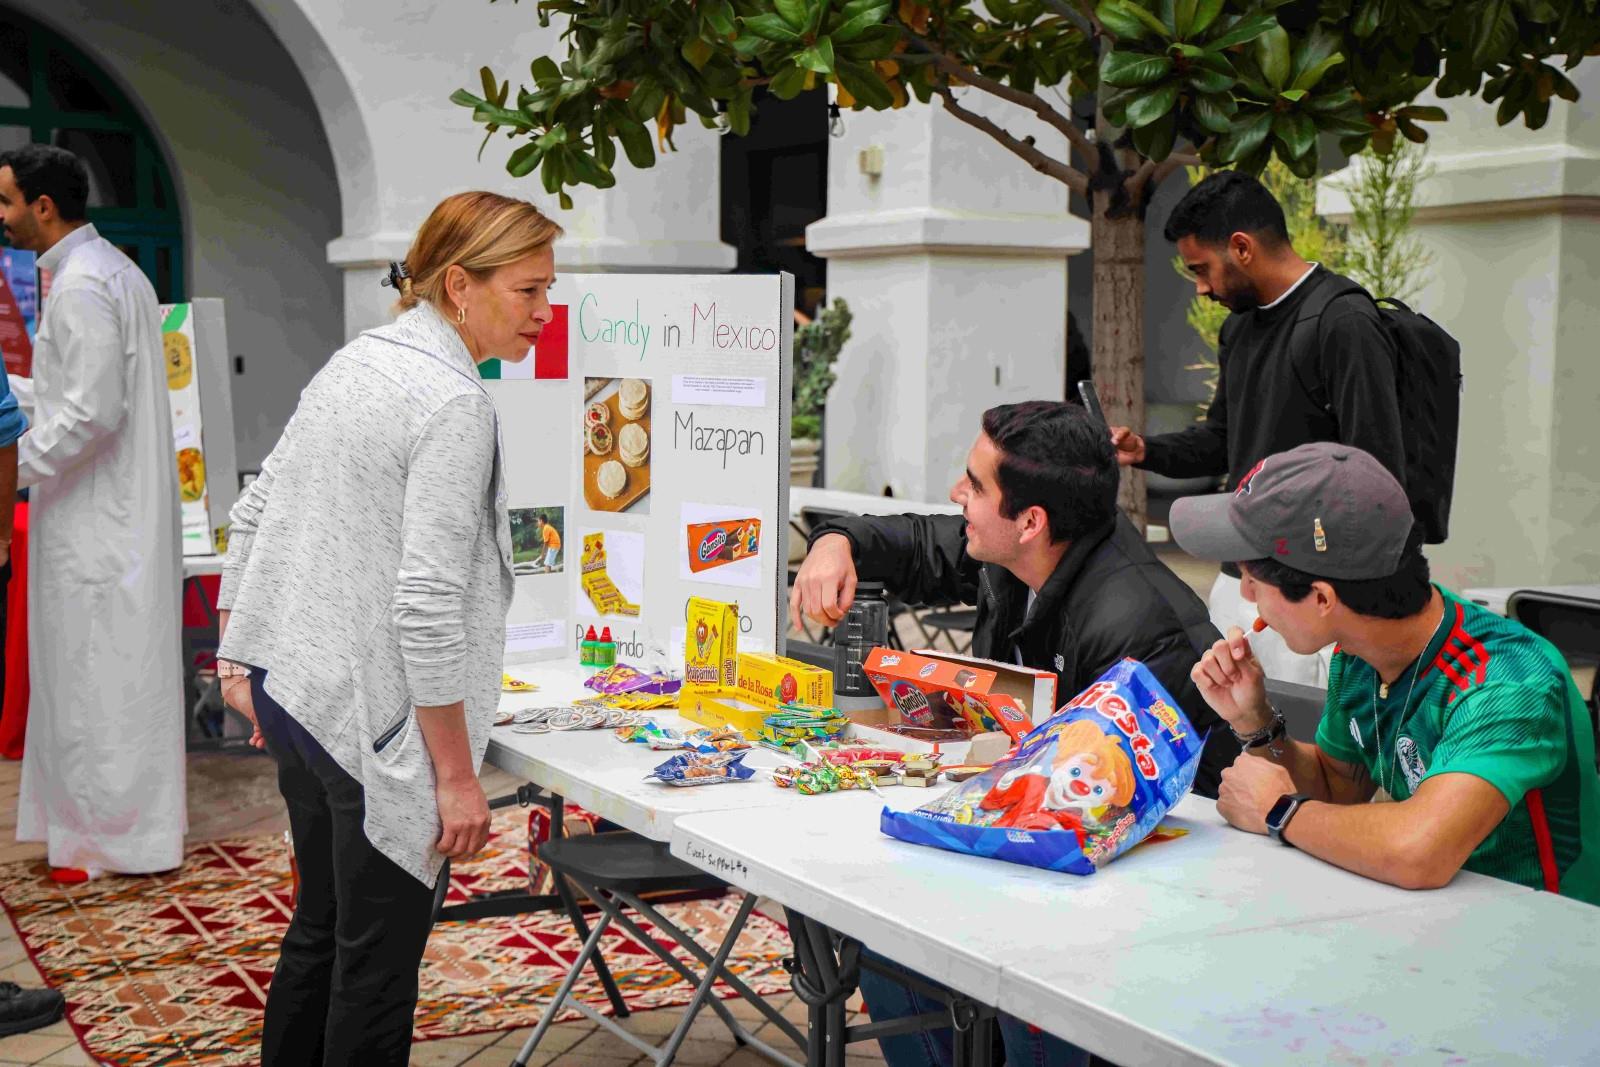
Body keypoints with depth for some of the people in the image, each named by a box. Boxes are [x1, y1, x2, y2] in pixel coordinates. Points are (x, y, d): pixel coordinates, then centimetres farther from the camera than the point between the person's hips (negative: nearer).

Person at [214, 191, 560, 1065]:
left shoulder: (357, 360, 9)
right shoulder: (455, 403, -18)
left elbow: (252, 515, 15)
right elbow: (427, 603, -23)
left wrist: (240, 656, 21)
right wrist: (456, 773, -18)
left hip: (293, 690, 9)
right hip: (370, 720, -9)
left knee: (322, 925, 22)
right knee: (378, 958, 5)